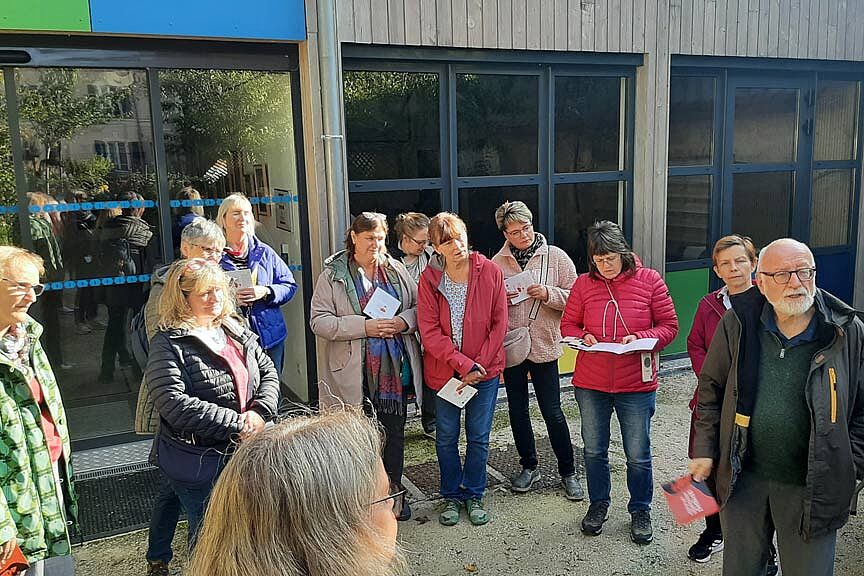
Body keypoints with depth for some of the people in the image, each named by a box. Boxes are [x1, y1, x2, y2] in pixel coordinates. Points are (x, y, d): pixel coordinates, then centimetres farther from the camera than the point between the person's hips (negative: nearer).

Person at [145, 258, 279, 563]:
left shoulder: (235, 330, 6)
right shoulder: (169, 343, -14)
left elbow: (268, 371, 10)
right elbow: (174, 403, -25)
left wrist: (260, 413, -10)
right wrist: (236, 424, -23)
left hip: (244, 451, 6)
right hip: (200, 461, -6)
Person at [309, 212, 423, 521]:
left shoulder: (396, 270, 7)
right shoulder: (333, 274, -3)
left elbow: (419, 306, 11)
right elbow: (319, 320, -10)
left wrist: (403, 322, -12)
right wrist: (364, 326, -19)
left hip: (395, 368, 4)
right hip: (354, 374, -3)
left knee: (394, 433, 14)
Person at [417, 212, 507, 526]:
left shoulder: (490, 271, -7)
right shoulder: (429, 278, -8)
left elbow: (500, 323, -4)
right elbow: (429, 331, -12)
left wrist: (479, 364, -11)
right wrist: (463, 364, -19)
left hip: (485, 370, 0)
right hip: (444, 370, 0)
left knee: (479, 437, 10)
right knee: (446, 438, 11)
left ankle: (474, 495, 30)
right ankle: (451, 496, 31)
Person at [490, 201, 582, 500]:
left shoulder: (556, 257, -3)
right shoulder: (496, 263, 2)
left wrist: (548, 293, -18)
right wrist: (500, 298, -10)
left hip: (544, 345, -3)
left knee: (552, 411, 2)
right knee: (517, 410, 14)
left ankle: (568, 472, 20)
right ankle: (529, 466, 32)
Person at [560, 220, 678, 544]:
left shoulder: (649, 281, -5)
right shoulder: (584, 284, 0)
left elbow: (669, 326, -2)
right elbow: (568, 325, 8)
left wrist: (640, 338, -19)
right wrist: (582, 337, -13)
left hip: (636, 384, -2)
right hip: (590, 384, 2)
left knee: (638, 455, 9)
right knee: (594, 450, 16)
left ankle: (640, 510, 31)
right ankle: (598, 503, 38)